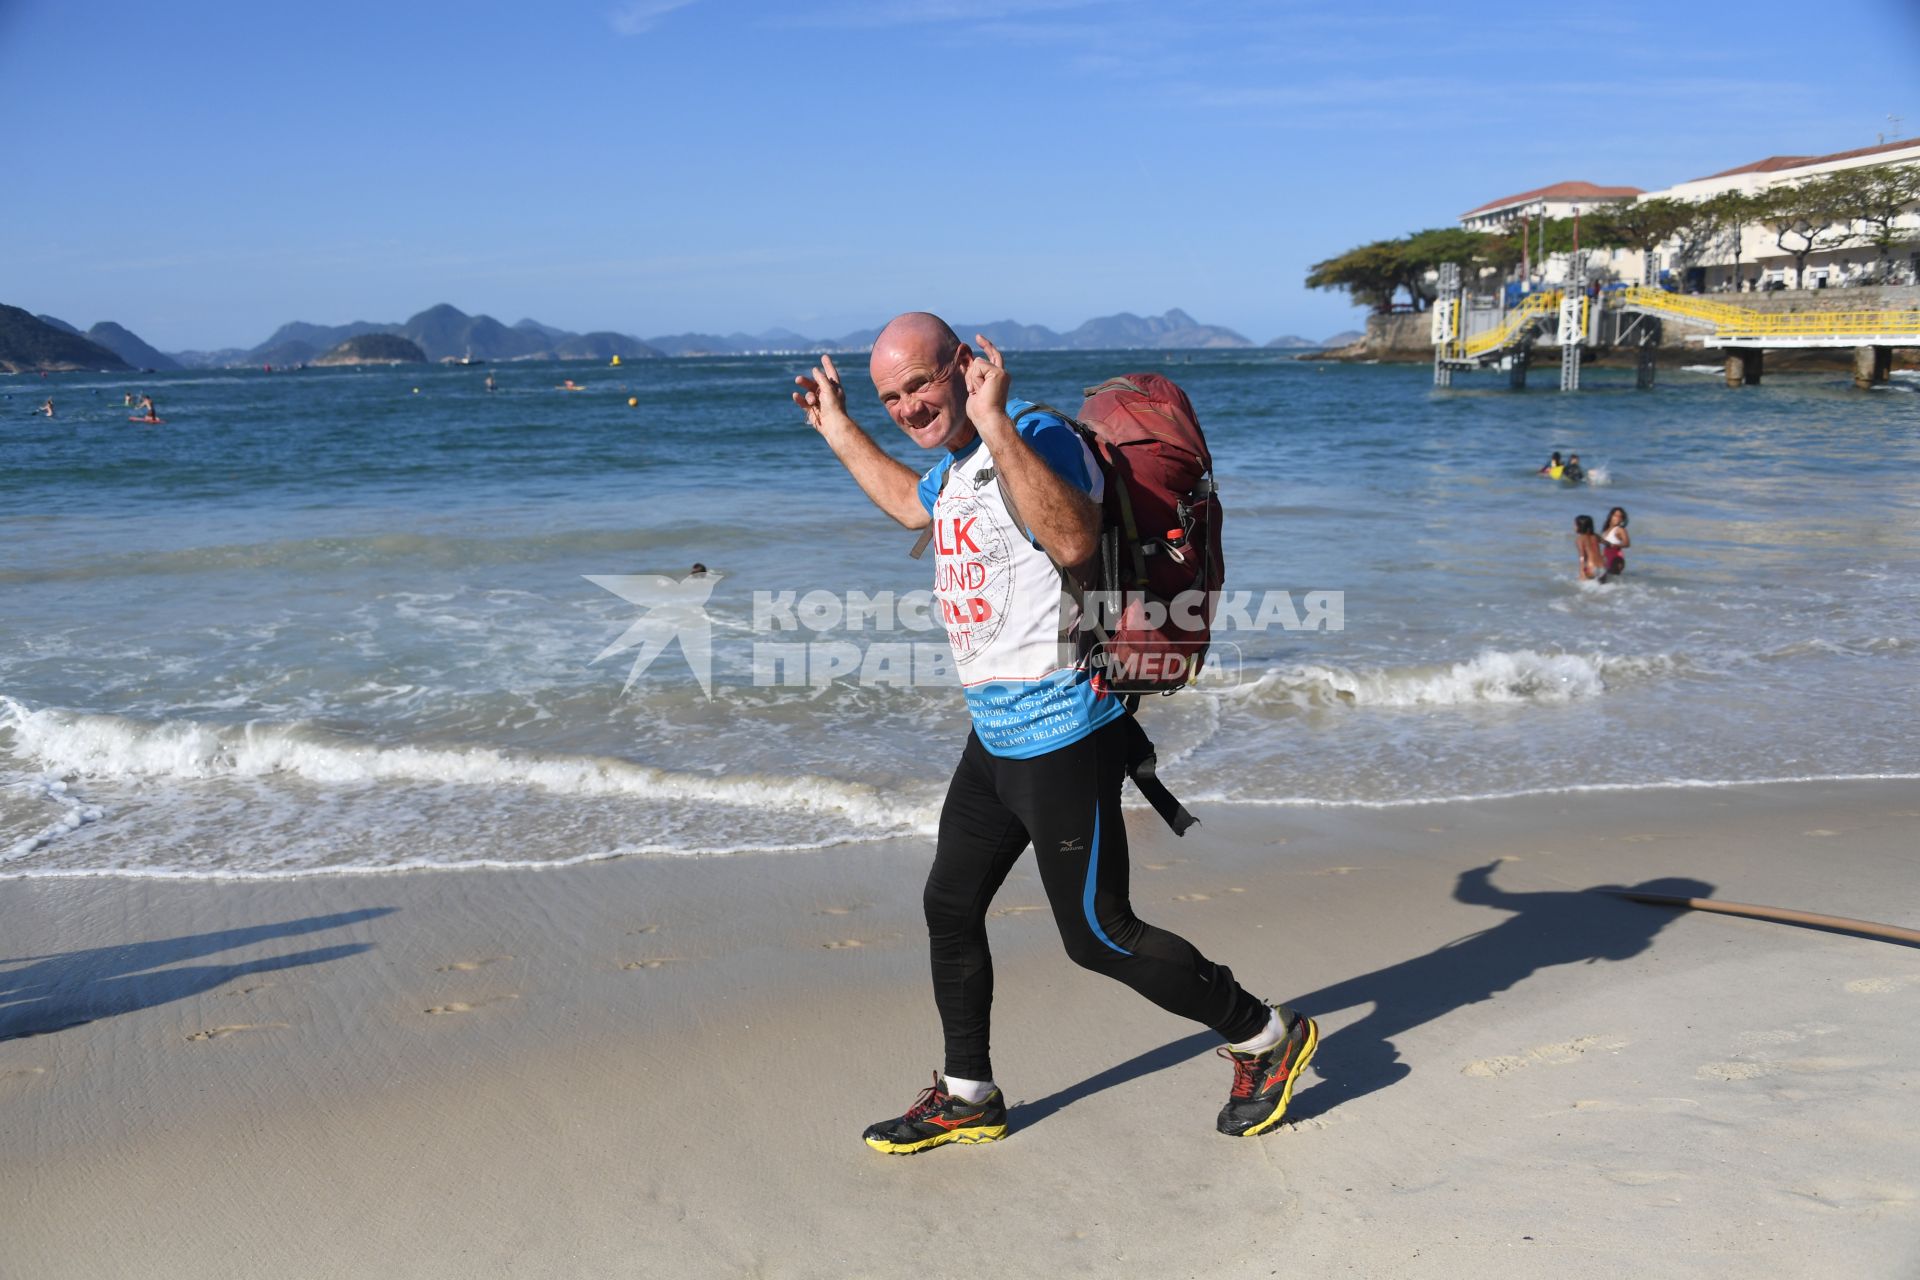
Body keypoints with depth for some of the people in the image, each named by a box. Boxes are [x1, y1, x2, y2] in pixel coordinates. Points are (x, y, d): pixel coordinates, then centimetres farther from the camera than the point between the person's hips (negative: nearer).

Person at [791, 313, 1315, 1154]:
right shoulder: (959, 460, 12)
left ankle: (1265, 1038, 19)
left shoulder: (1037, 437, -18)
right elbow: (913, 506, 36)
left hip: (1061, 732, -10)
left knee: (1098, 936, -2)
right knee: (950, 906, 16)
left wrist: (996, 425, -41)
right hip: (996, 735, 10)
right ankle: (966, 1097, 32)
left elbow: (1074, 540, -39)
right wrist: (840, 433, 34)